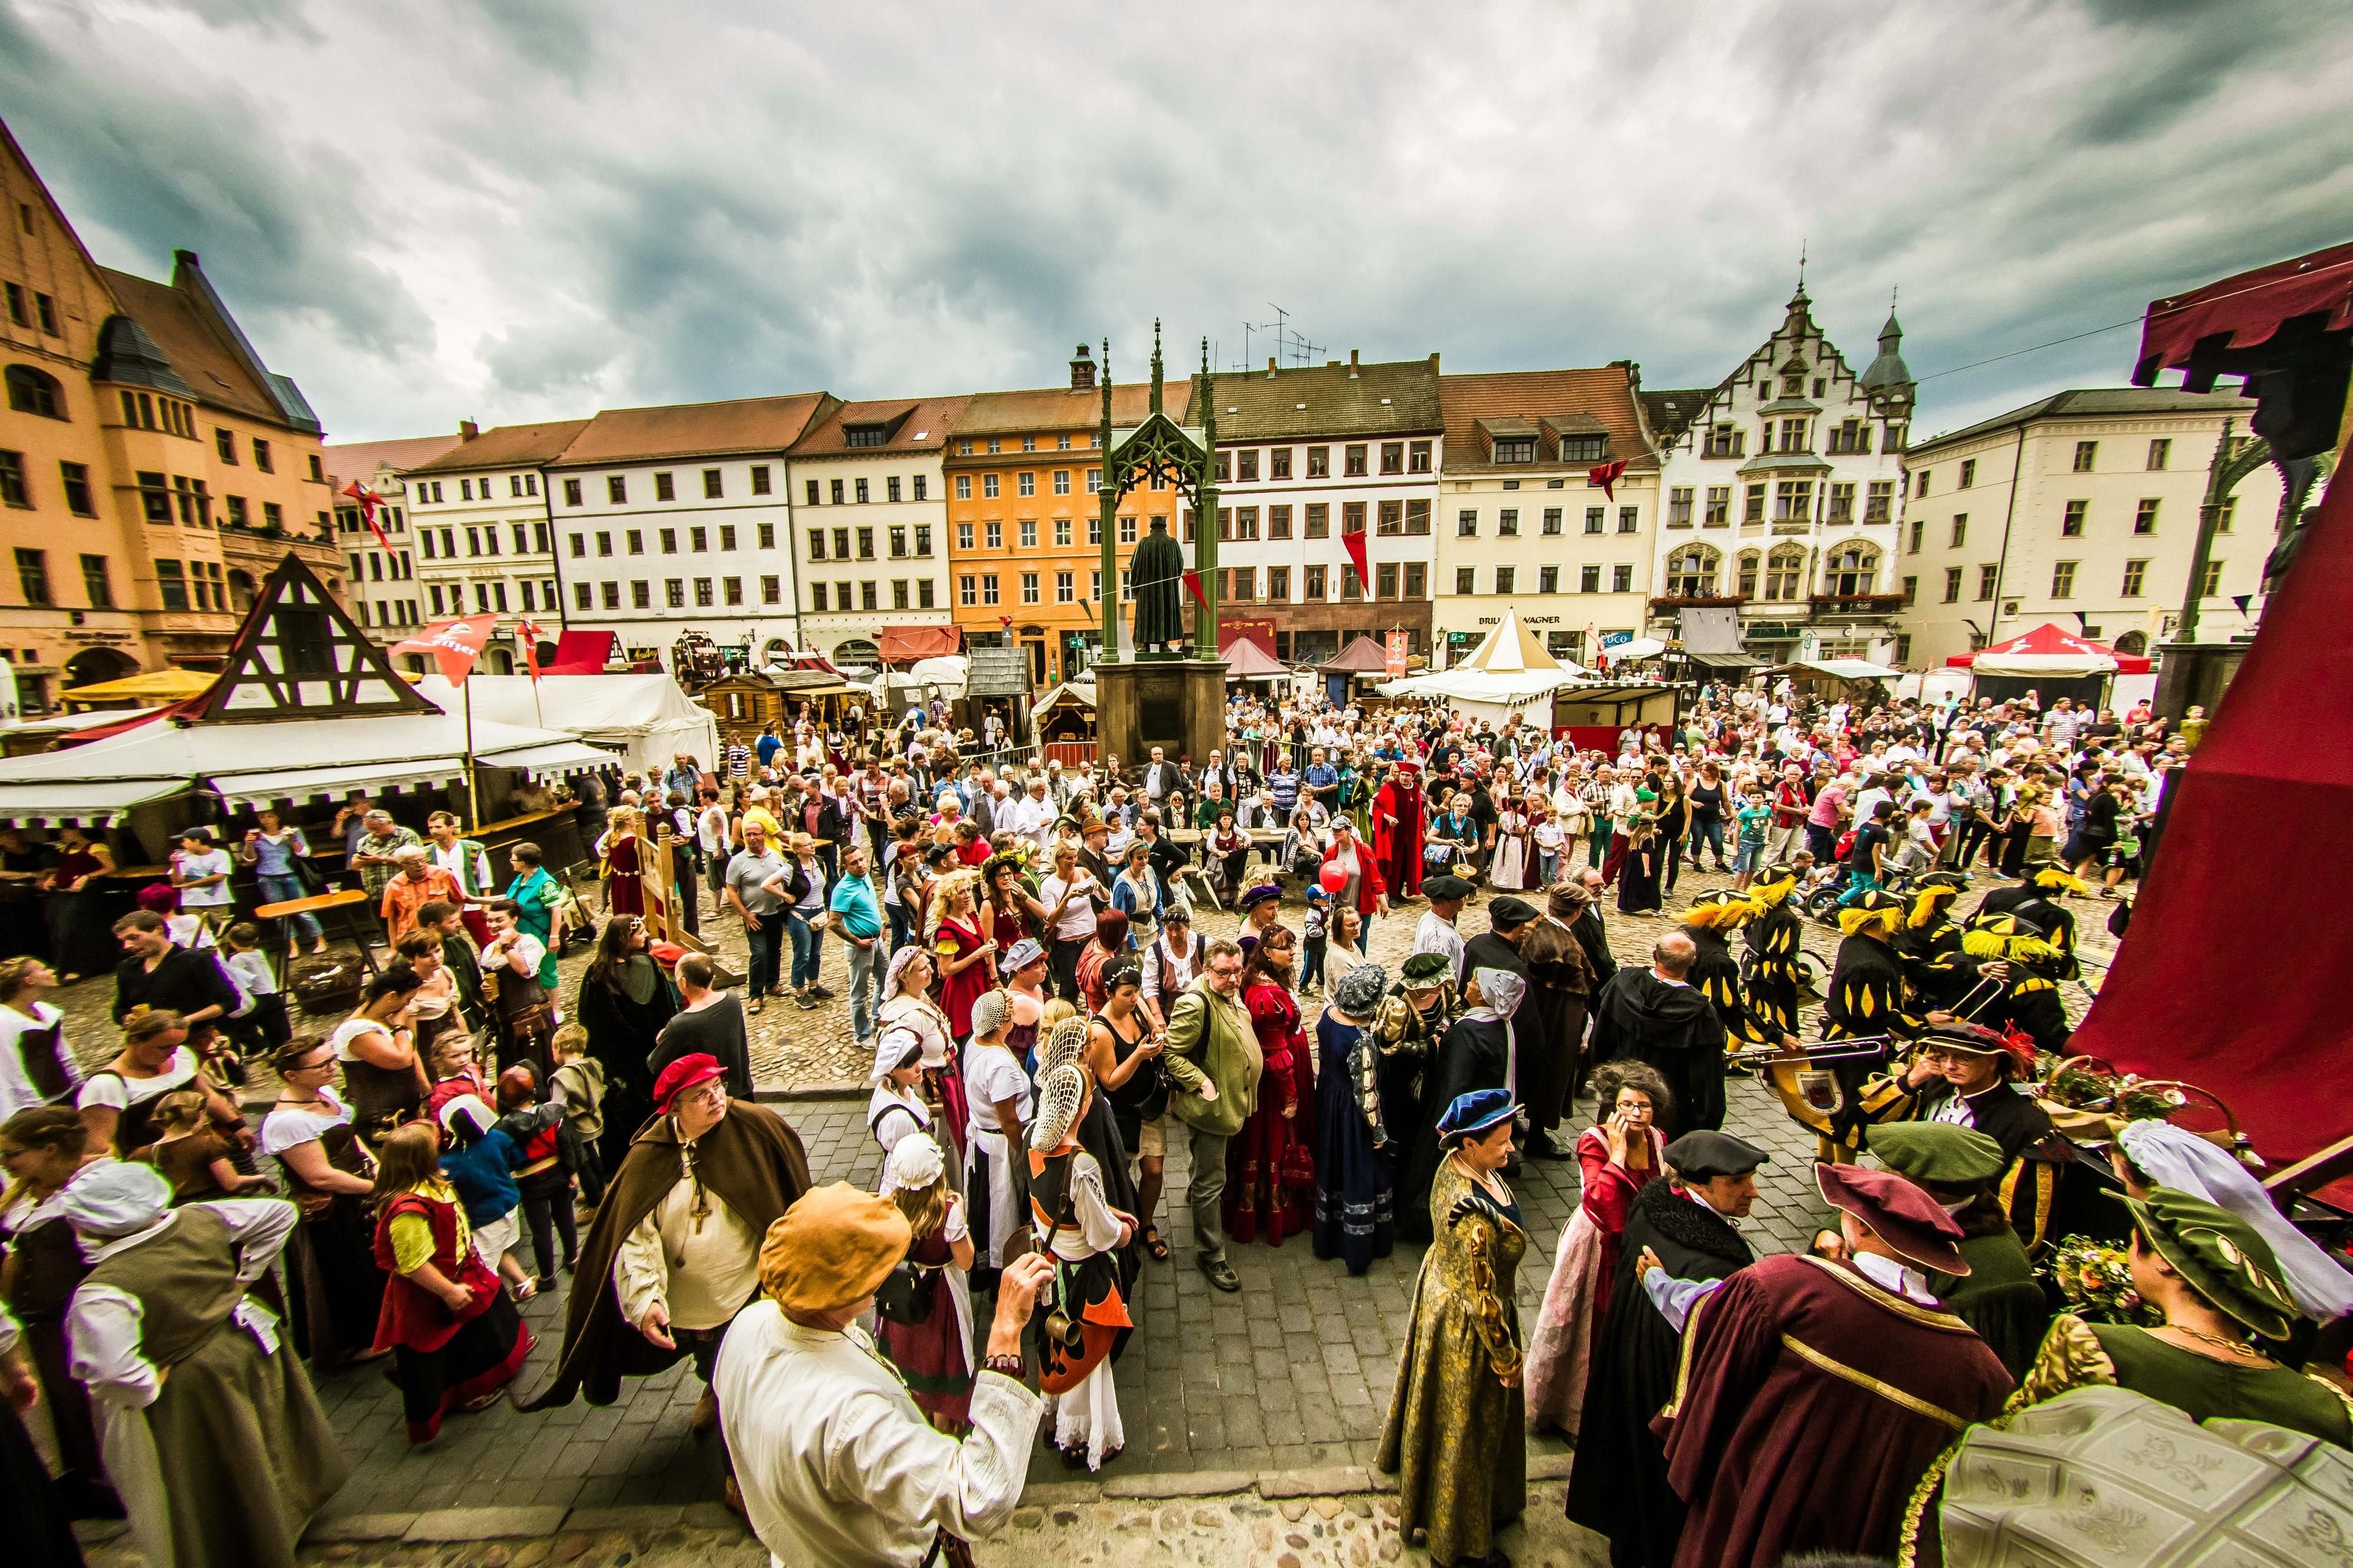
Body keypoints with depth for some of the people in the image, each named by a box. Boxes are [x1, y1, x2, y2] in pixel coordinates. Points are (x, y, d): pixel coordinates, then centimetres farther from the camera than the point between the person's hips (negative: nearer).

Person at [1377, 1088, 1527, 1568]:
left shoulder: (1459, 1164, -15)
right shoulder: (1472, 1216, -40)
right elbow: (1481, 1298, -28)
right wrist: (1506, 1357, -13)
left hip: (1442, 1285, 8)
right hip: (1465, 1324, -8)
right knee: (1466, 1425, 18)